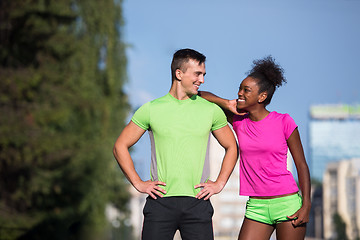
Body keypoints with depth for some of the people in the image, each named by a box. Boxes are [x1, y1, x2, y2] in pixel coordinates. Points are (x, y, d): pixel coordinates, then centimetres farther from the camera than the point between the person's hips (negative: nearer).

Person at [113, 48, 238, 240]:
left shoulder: (211, 110, 8)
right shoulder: (151, 109, 4)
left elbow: (231, 147, 19)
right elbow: (120, 147, 10)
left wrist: (219, 184, 8)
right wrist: (138, 183, 2)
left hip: (197, 202, 1)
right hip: (160, 201, -1)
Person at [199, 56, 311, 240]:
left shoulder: (284, 122, -4)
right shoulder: (239, 121, 6)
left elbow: (302, 166, 0)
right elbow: (199, 95, 12)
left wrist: (306, 206, -7)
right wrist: (228, 104, -3)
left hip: (287, 204, -3)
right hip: (256, 207, 4)